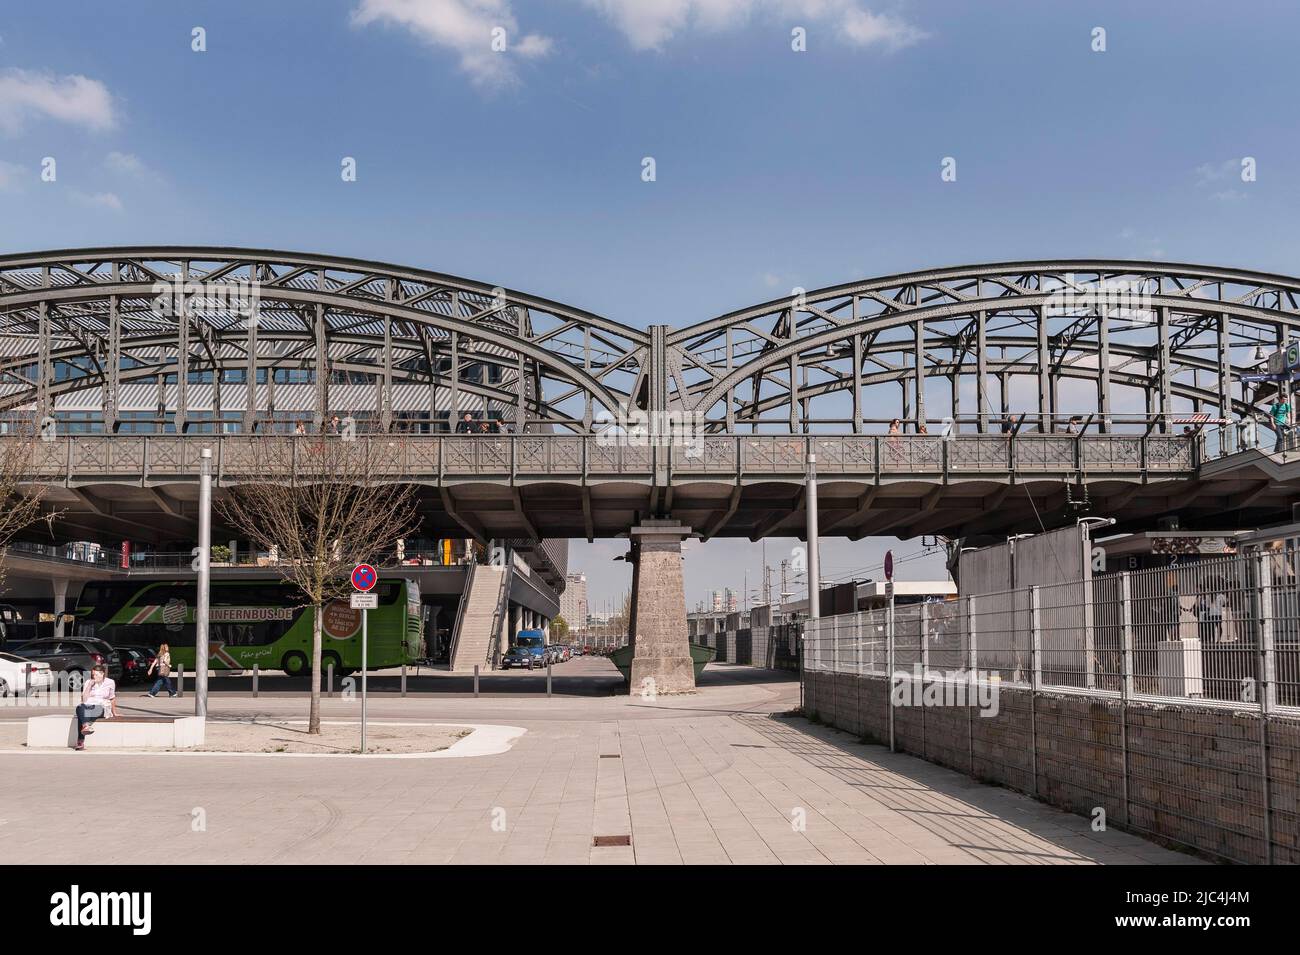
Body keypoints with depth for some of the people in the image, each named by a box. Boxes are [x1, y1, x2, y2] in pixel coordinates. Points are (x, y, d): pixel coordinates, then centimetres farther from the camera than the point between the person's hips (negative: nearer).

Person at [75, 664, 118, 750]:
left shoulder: (110, 683, 8)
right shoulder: (88, 682, 10)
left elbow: (112, 699, 19)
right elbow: (84, 699, 2)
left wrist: (114, 713, 23)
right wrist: (90, 686, -6)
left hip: (101, 706, -2)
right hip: (88, 705, 2)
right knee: (79, 707, -35)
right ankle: (85, 725, -60)